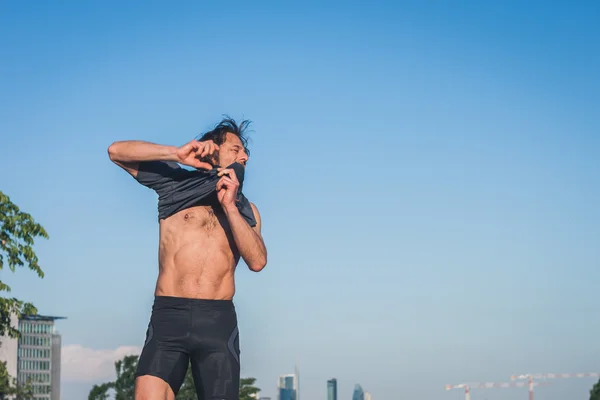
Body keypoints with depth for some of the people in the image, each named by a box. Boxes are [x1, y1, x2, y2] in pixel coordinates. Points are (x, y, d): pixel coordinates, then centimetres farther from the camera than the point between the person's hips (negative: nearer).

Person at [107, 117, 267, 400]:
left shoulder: (245, 209, 20)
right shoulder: (177, 183, 14)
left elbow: (257, 261, 2)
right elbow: (117, 152, 8)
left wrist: (229, 206, -3)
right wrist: (176, 154, -2)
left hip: (218, 321, 2)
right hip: (168, 316, -2)